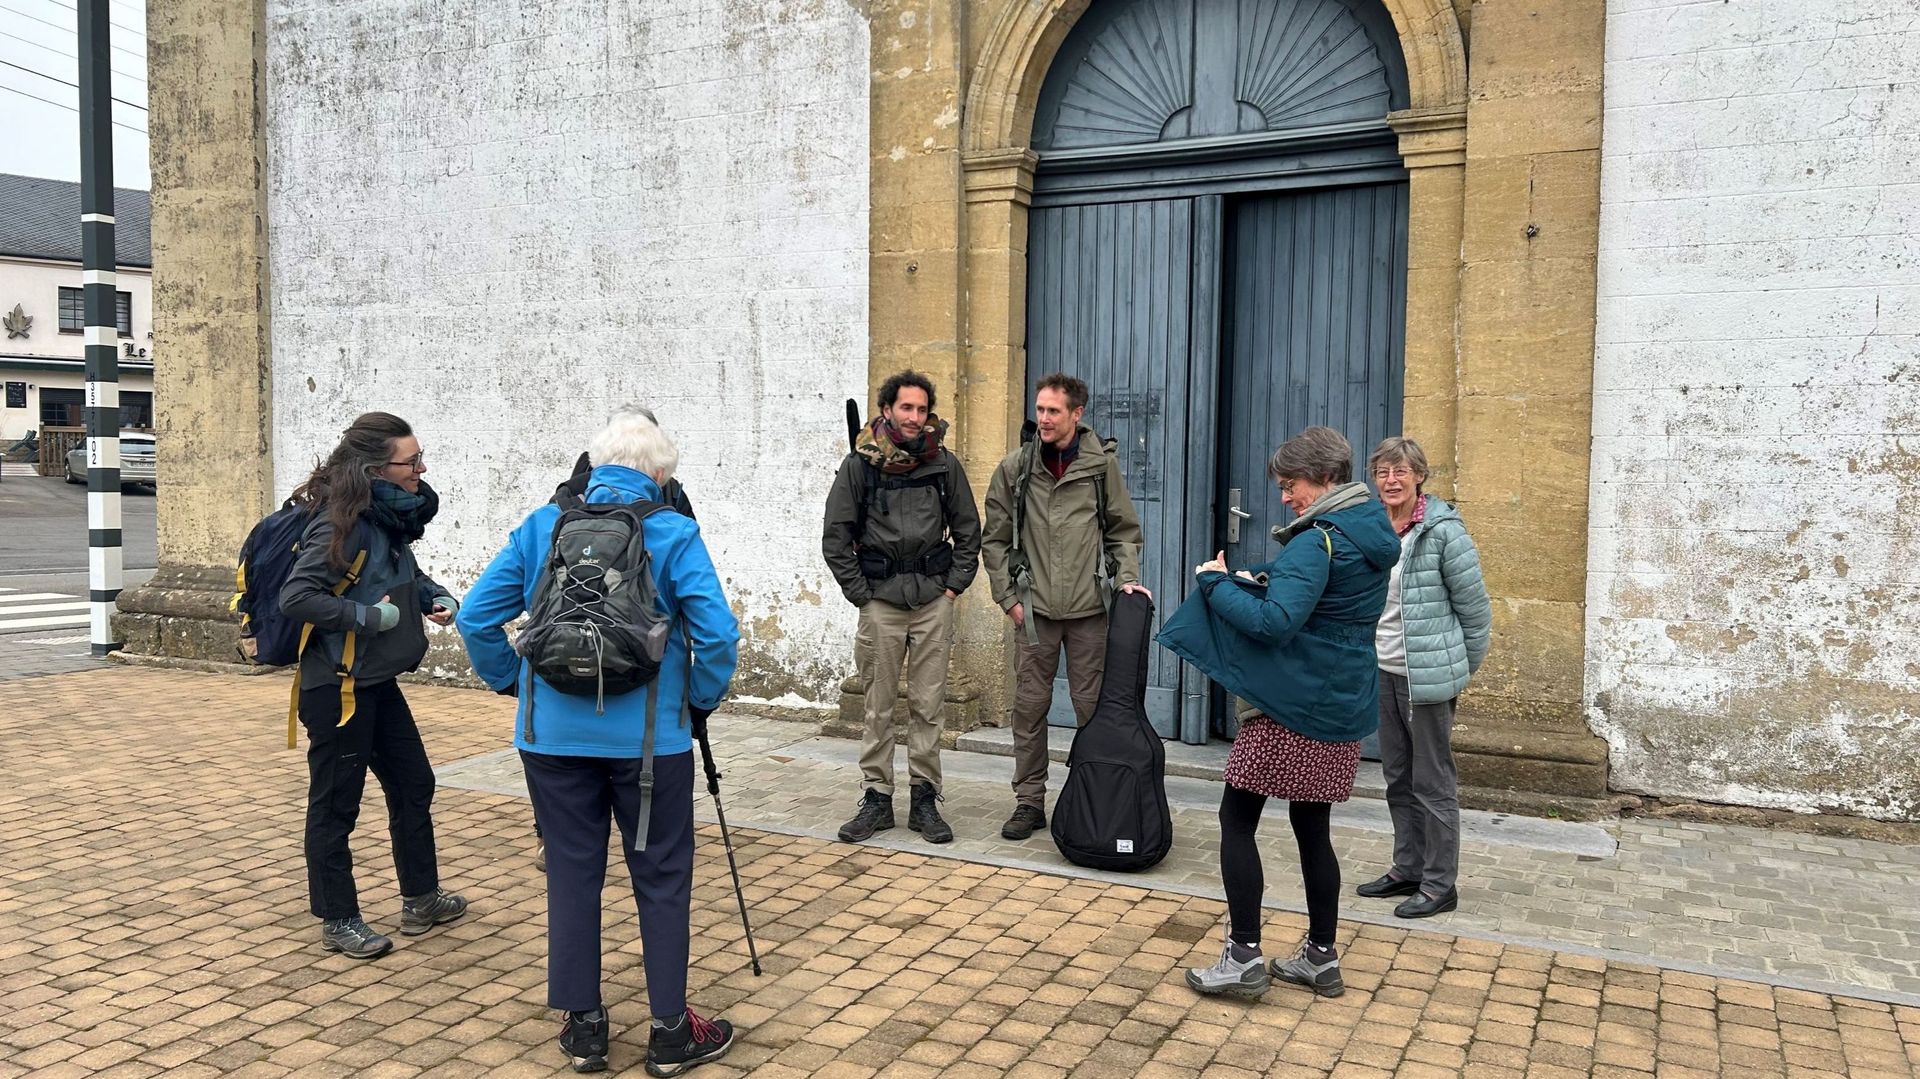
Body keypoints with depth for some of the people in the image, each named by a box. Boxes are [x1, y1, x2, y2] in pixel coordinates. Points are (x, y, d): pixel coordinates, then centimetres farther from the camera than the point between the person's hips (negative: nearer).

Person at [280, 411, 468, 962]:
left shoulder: (390, 517, 5)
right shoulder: (342, 522, -21)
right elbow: (296, 596, -26)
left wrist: (437, 596, 4)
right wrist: (368, 617, -22)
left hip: (378, 682, 9)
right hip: (337, 686, -9)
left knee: (414, 784, 16)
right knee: (336, 804, 4)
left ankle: (420, 899, 30)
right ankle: (337, 920, 18)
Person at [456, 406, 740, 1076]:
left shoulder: (542, 526, 3)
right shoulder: (672, 533, -7)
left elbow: (476, 618, 2)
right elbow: (716, 634, -15)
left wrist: (513, 682, 14)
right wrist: (702, 701, 0)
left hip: (553, 734, 3)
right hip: (648, 737, -3)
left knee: (571, 873, 13)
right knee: (661, 878, 9)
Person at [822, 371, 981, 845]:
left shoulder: (944, 463, 4)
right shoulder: (861, 463, -1)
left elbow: (968, 530, 12)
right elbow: (836, 535, 1)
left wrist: (955, 585, 4)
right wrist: (860, 592, -3)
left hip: (934, 600, 1)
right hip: (881, 601, -1)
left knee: (928, 706, 5)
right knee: (879, 707, 5)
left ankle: (925, 799, 15)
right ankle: (876, 799, 15)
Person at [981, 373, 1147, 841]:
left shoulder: (1101, 465, 0)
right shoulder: (1014, 468, 2)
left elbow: (1124, 531, 8)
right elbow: (995, 539, 7)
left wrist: (1127, 578, -5)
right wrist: (1008, 596, 1)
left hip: (1089, 609, -1)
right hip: (1034, 609, 1)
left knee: (1093, 707, 5)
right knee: (1029, 705, 5)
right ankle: (1030, 801, 16)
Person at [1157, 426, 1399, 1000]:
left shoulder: (1318, 541, -18)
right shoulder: (1373, 535, 11)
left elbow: (1274, 622, -26)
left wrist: (1216, 584, -13)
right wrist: (1260, 582, 7)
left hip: (1290, 705, -9)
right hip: (1342, 707, 9)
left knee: (1237, 820, 1)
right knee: (1313, 828, 16)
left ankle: (1244, 957, 2)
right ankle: (1321, 957, 23)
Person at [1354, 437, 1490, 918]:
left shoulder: (1444, 531, -13)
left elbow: (1475, 608, -7)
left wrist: (1461, 669, 1)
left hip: (1427, 677, -7)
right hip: (1384, 673, 7)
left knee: (1433, 783, 2)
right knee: (1398, 778, 16)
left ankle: (1440, 884, 12)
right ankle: (1408, 869, 29)